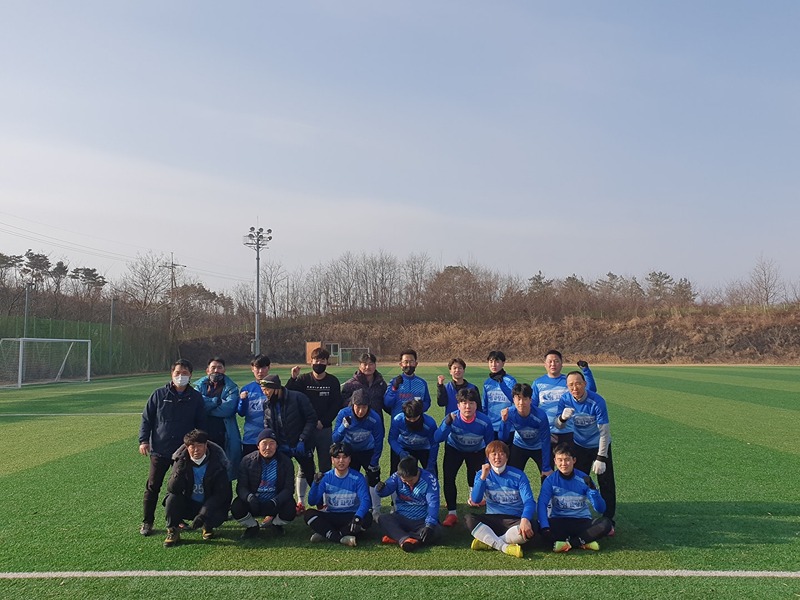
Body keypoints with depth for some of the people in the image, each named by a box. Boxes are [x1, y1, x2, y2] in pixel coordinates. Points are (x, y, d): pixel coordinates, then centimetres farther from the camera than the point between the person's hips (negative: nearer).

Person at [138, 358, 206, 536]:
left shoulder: (196, 397, 1)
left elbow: (201, 424, 7)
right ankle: (147, 522, 16)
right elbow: (146, 418, 3)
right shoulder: (159, 394, -1)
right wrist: (143, 440, -5)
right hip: (160, 450, -1)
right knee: (153, 486, 3)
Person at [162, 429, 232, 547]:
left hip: (210, 506, -2)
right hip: (187, 504, 2)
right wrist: (180, 470, -36)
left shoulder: (217, 463, -16)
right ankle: (173, 531, -4)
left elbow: (221, 494, -16)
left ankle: (207, 526, 5)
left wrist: (203, 514, -27)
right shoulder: (182, 461, -9)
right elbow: (172, 489, -17)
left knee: (218, 516, -32)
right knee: (172, 499, -25)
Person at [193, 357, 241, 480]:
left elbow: (228, 408, -12)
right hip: (204, 436, 2)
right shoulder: (200, 386, 12)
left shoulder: (231, 388, 5)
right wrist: (217, 401, -8)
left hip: (224, 437, -2)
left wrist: (208, 405, -6)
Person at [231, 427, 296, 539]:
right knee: (236, 508, -28)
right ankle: (252, 526, 6)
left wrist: (274, 502, -30)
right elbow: (241, 487, -10)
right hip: (253, 503, 0)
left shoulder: (285, 462, -8)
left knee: (290, 511, -30)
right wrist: (249, 497, -34)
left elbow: (288, 488, -11)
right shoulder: (247, 461, -7)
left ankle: (275, 524, 9)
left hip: (276, 503, 0)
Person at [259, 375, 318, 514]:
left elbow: (311, 419, -13)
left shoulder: (298, 398, -15)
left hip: (301, 445, -3)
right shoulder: (267, 405, 0)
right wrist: (278, 444, -9)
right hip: (282, 447, 3)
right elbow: (267, 428, 4)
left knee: (308, 473, 10)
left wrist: (302, 440, -18)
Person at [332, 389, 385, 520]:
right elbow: (336, 439, -25)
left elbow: (378, 442, -12)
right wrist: (344, 427, -43)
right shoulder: (343, 414, -27)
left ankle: (376, 512, 13)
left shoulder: (375, 418, -26)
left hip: (368, 452, 0)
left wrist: (374, 462, -7)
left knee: (373, 480, -3)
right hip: (349, 452, 0)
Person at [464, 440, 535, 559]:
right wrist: (483, 477, -19)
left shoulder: (518, 475, -4)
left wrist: (525, 519, -35)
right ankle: (504, 547, -31)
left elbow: (529, 501, -14)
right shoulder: (482, 474, 3)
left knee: (528, 531, -35)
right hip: (492, 519, 1)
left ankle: (488, 542, -22)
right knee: (468, 519, -27)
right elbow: (475, 501, -8)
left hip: (515, 520, -1)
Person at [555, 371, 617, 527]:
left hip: (599, 446, -3)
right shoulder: (565, 400, -17)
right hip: (579, 445, 3)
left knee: (606, 483, -1)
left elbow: (604, 432, -23)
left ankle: (608, 520, 12)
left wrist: (601, 458, -22)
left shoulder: (597, 401, -29)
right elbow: (558, 426, -12)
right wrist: (562, 418, -36)